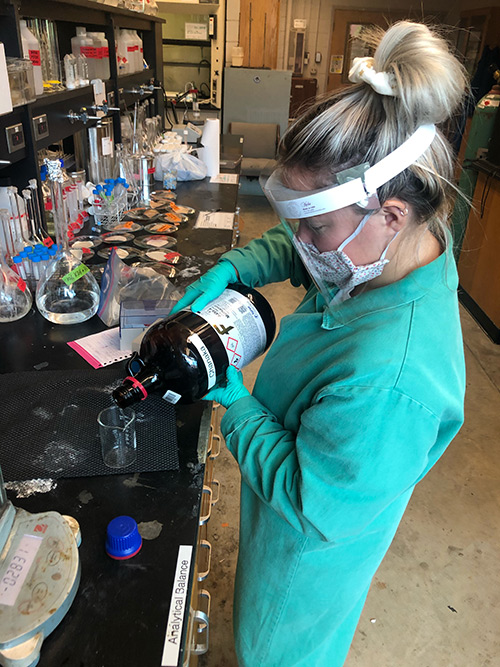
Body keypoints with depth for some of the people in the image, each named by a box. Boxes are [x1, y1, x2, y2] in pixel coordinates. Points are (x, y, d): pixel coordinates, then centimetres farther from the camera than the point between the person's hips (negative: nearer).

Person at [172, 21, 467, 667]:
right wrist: (228, 269, -16)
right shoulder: (414, 240, -18)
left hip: (315, 546, -7)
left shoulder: (386, 378, -46)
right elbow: (291, 246, 0)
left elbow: (315, 510, -31)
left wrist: (234, 402, -23)